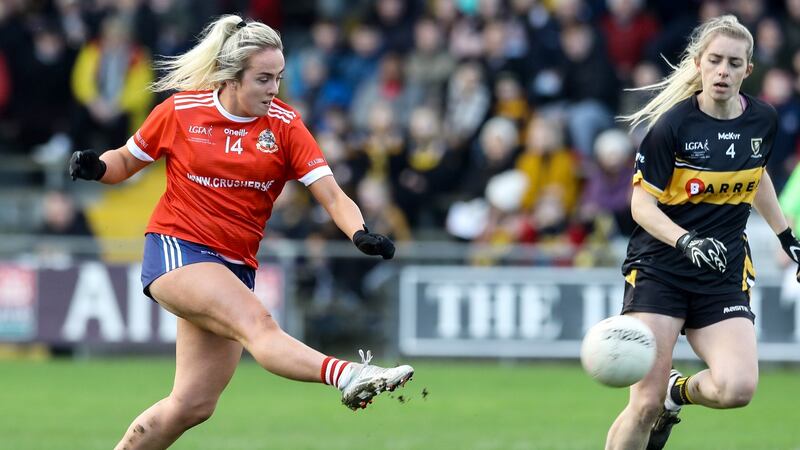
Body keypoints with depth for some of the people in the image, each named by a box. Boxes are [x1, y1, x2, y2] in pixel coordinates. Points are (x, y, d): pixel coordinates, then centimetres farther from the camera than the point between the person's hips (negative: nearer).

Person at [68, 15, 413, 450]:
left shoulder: (283, 124, 0)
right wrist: (94, 166, -10)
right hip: (176, 250, -5)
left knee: (193, 405, 2)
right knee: (258, 323, -31)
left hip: (236, 269, 5)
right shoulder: (180, 111, -3)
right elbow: (126, 161, 12)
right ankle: (348, 376, -55)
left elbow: (331, 195, -7)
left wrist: (361, 234, -27)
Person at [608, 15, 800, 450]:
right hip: (658, 270, -4)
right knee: (645, 405, -13)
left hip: (723, 277, 4)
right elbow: (642, 204, -9)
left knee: (737, 388, -19)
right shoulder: (673, 125, -12)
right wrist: (687, 242, -25)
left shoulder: (762, 120, 2)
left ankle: (679, 391, 15)